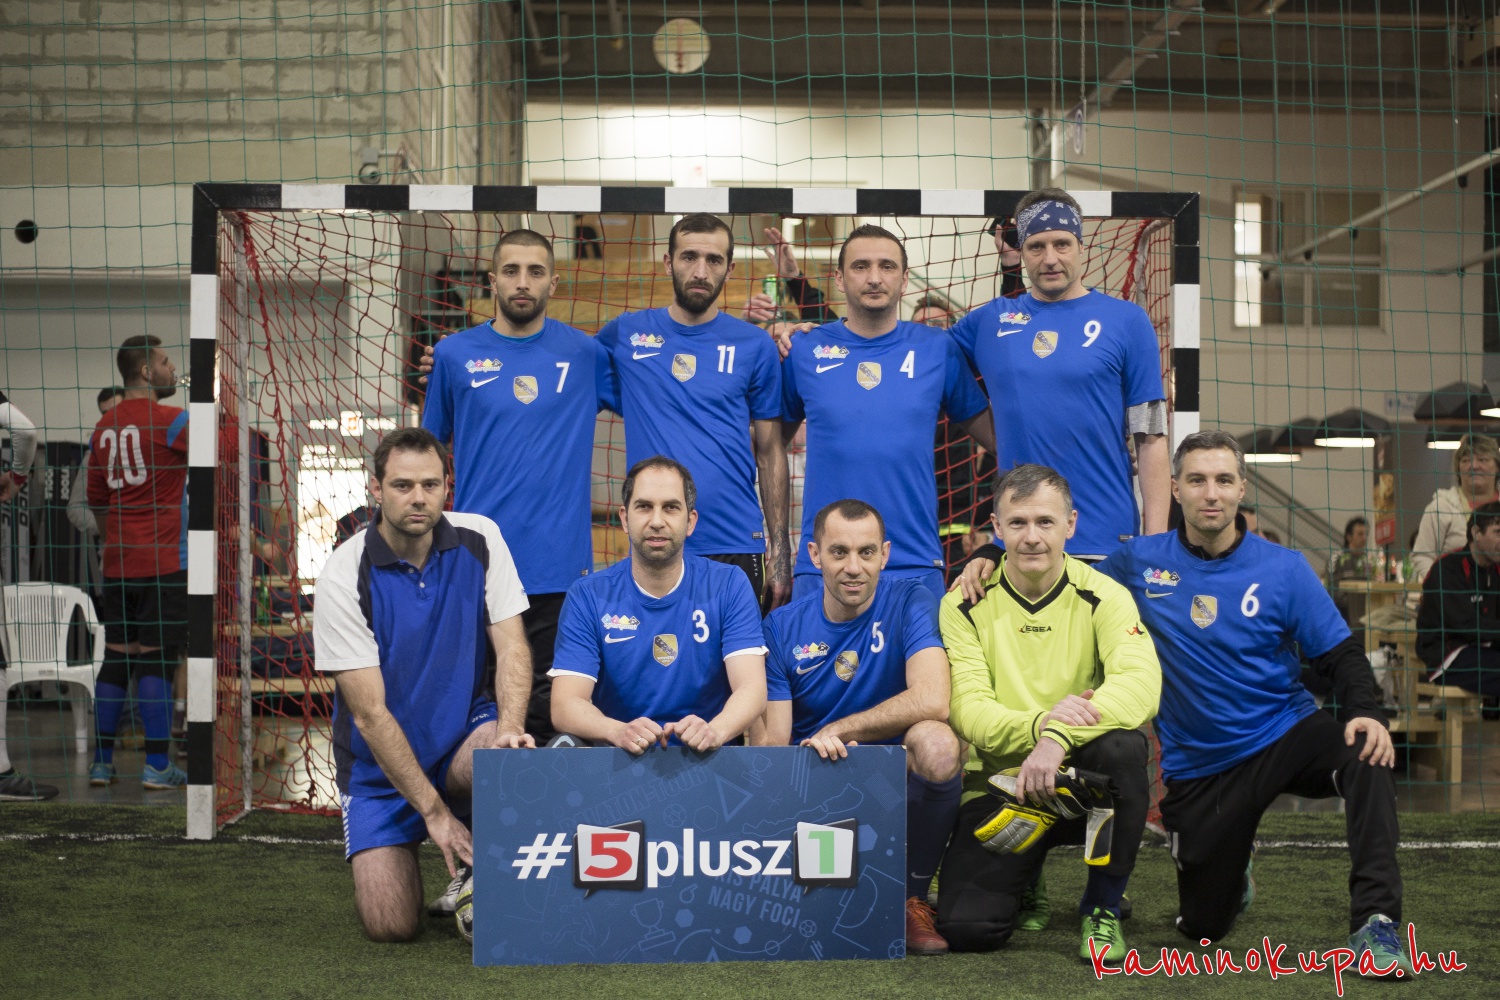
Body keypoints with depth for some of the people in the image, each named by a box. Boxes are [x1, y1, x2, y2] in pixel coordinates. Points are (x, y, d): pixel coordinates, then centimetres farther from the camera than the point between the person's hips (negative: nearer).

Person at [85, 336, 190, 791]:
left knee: (116, 658, 11)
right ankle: (157, 766, -1)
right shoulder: (171, 421, -9)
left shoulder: (103, 428, 12)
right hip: (165, 561, -6)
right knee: (156, 660, -4)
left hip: (118, 562, 6)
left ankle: (102, 762, 14)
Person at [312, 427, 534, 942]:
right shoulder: (344, 576, -16)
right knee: (391, 924, -14)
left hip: (464, 734, 2)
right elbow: (369, 713, -18)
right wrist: (434, 811, -21)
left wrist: (509, 731, -29)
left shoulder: (479, 540, -6)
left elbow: (512, 646, -8)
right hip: (381, 765, -2)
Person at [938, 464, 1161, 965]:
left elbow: (1141, 682, -24)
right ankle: (1026, 885, 19)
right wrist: (1039, 721, -34)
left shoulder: (1102, 596, -5)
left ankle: (1103, 906, -11)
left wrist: (1058, 736, -40)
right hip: (1001, 784, 1)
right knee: (965, 927, -20)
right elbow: (968, 711, -12)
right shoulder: (964, 605, -2)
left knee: (1123, 746, -35)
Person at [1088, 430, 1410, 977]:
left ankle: (1375, 922, -30)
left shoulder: (1283, 568, -6)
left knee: (1365, 752, -35)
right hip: (1197, 765, 1)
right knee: (1203, 927, 6)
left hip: (1284, 734, -1)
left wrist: (1364, 712, -25)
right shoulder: (1140, 561, -4)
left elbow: (1340, 656, -5)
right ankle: (1232, 869, 43)